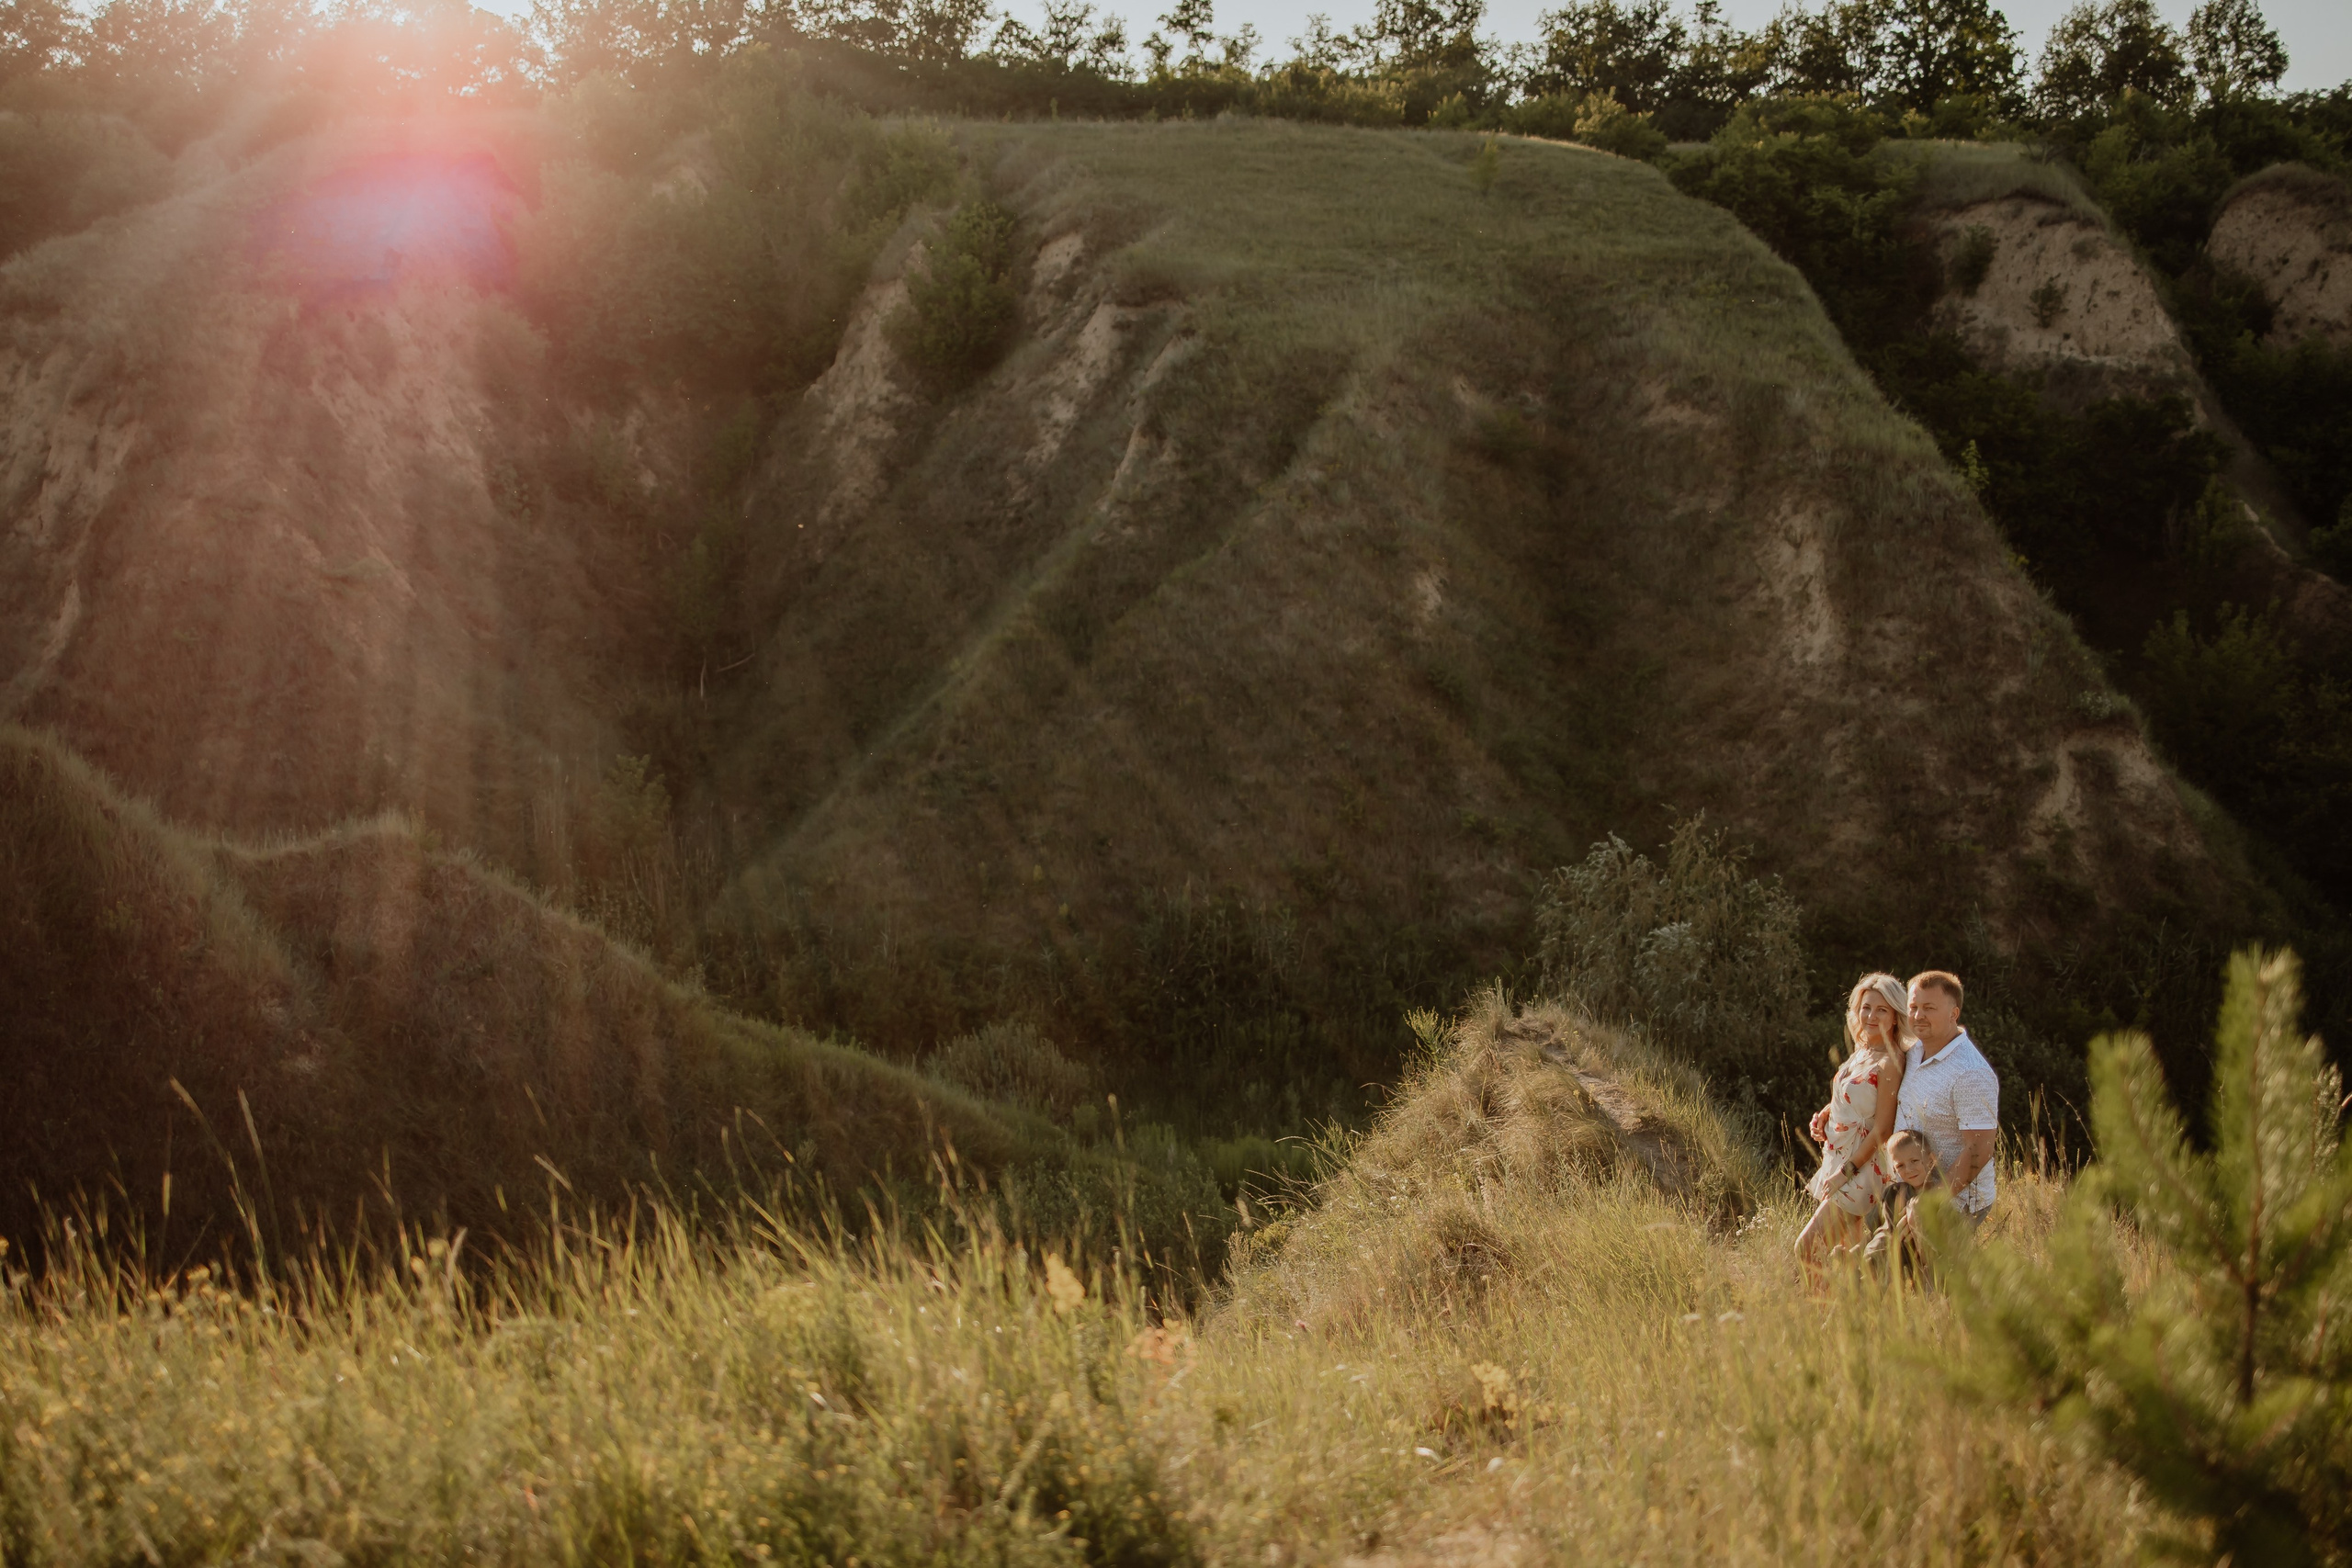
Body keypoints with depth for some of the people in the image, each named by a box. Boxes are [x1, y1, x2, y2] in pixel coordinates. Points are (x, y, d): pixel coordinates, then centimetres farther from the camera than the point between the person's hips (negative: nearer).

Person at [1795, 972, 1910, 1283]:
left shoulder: (1888, 1064, -18)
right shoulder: (1860, 1053, 8)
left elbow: (1883, 1129, -19)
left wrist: (1845, 1172, -17)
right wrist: (1823, 1115, 2)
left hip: (1863, 1168, -9)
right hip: (1839, 1163, 9)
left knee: (1807, 1248, -14)